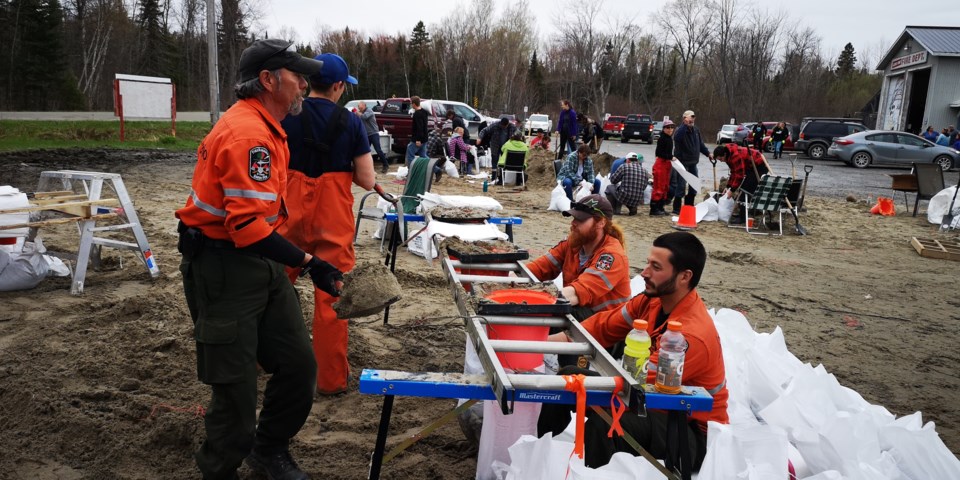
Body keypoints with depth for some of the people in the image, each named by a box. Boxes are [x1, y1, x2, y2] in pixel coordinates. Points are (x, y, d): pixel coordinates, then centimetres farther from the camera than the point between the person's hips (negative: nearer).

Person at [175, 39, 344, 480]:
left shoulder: (264, 128, 12)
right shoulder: (247, 134, -21)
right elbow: (249, 227, -28)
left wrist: (293, 261, 21)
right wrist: (308, 263, -29)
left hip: (260, 263, 10)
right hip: (224, 271, -10)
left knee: (299, 365, 11)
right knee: (235, 386, 1)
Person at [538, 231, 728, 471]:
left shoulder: (692, 335, -30)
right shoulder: (653, 298, -6)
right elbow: (604, 326, -1)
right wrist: (545, 341, -11)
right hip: (655, 402, 8)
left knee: (604, 422, -35)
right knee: (568, 376, 1)